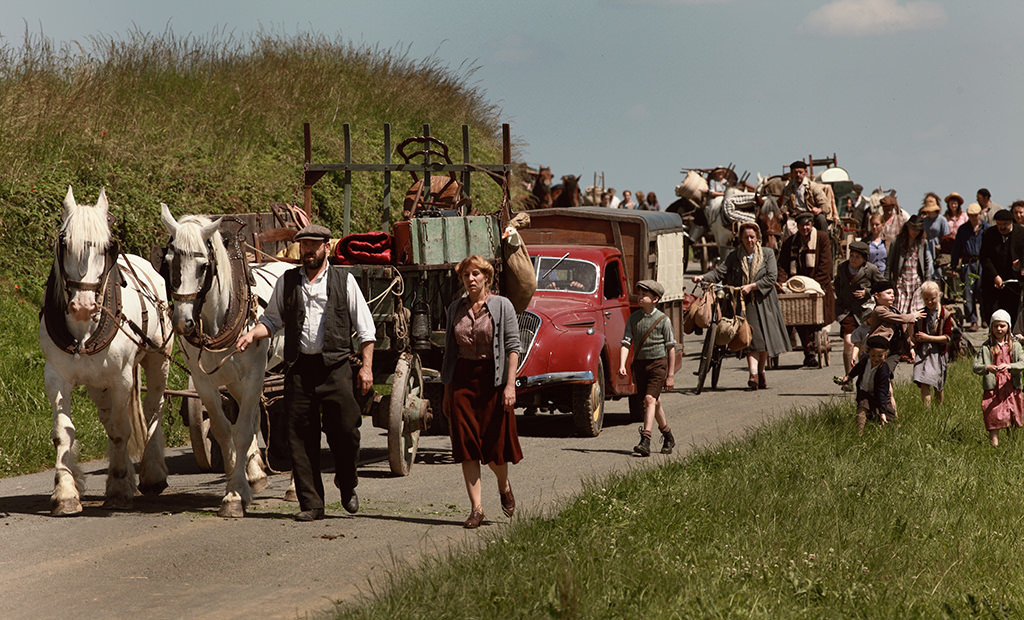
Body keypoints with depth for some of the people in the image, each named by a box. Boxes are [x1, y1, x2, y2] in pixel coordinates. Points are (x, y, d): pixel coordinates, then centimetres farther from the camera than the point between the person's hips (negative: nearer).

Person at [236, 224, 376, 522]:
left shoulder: (344, 281, 6)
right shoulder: (286, 282, 12)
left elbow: (365, 327, 6)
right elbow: (272, 319, 18)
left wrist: (366, 366, -1)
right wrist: (253, 333, -3)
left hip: (335, 366, -2)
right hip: (299, 368, 2)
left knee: (345, 430, -6)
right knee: (300, 437, 0)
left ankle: (348, 486, 22)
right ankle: (310, 504, 6)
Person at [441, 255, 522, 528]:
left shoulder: (501, 306, -1)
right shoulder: (455, 309, 10)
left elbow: (513, 347, -5)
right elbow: (449, 349, 13)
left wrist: (510, 384, -14)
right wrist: (446, 388, 11)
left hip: (492, 378, -3)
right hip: (461, 379, 3)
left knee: (495, 443, 1)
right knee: (466, 444, -3)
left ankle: (504, 486, 32)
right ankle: (476, 508, 0)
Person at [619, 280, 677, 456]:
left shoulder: (663, 320, -7)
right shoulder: (633, 319, 3)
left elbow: (671, 348, -2)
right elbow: (626, 343, -2)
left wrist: (671, 375, -3)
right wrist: (622, 365, -17)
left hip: (658, 363, -5)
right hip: (639, 363, 5)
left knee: (650, 399, -17)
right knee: (655, 402, 14)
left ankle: (645, 441, -24)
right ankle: (668, 438, 32)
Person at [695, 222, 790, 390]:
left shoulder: (767, 253, 5)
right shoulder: (734, 256, 8)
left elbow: (771, 278, -3)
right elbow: (720, 272, 0)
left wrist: (751, 286, -12)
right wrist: (703, 277, -18)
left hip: (764, 302, 1)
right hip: (745, 303, -1)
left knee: (765, 337, 4)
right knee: (751, 338, -13)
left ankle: (761, 373, 21)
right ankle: (753, 375, -22)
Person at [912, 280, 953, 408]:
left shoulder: (945, 315, -4)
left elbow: (947, 337, -9)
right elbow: (915, 334, 17)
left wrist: (927, 338, -17)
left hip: (938, 353, -2)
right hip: (922, 352, 2)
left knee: (938, 386, 8)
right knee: (924, 384, -12)